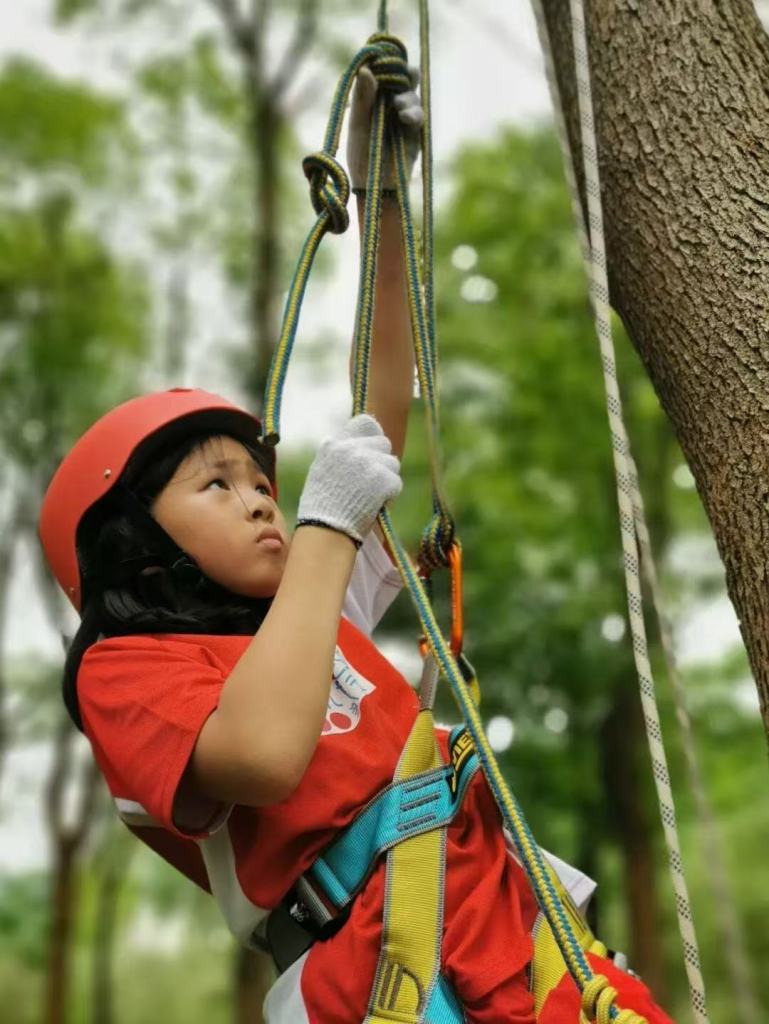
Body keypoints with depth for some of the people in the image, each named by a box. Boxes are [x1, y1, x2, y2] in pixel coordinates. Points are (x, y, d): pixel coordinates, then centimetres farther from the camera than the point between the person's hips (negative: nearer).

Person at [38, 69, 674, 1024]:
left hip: (526, 922, 6)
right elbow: (264, 755, -22)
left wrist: (386, 196, 20)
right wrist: (328, 520, -12)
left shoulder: (314, 608, 19)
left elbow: (387, 404, 21)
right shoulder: (124, 665, 0)